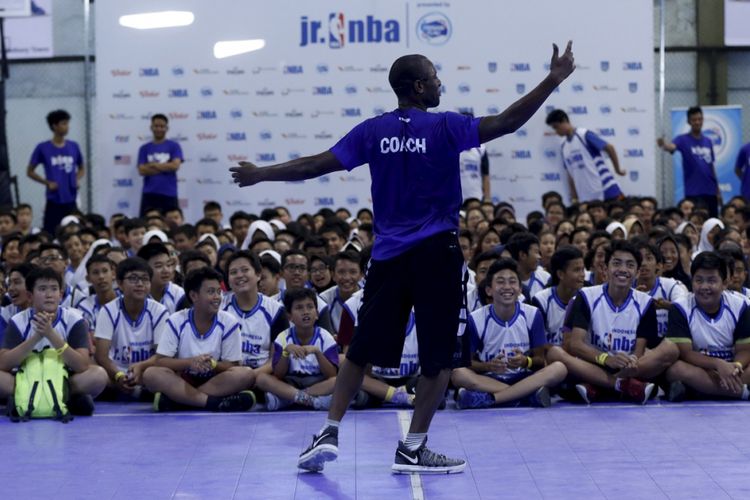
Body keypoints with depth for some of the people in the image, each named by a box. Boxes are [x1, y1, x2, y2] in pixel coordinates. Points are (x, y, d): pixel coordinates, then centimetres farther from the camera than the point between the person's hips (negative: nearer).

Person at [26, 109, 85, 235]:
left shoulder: (74, 146, 6)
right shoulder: (43, 148, -3)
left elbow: (81, 168, 21)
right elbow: (30, 171, 5)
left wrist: (77, 179, 1)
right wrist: (47, 183, -7)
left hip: (71, 200, 3)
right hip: (54, 201, -3)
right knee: (51, 234, -6)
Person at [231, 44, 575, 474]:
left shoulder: (373, 131, 3)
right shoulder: (444, 127, -7)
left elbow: (316, 165, 2)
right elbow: (506, 123, -14)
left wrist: (260, 174, 13)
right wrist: (553, 81, -11)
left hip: (388, 254, 4)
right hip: (437, 253, -4)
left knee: (362, 350, 14)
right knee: (439, 357, 4)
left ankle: (329, 434, 8)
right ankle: (413, 449, 2)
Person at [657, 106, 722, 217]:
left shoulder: (708, 142, 13)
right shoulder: (683, 140, -3)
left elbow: (712, 167, 17)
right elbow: (671, 147, -25)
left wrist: (718, 190, 13)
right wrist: (664, 144, -50)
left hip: (710, 191, 5)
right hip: (693, 192, -5)